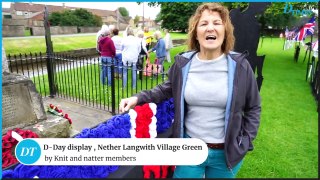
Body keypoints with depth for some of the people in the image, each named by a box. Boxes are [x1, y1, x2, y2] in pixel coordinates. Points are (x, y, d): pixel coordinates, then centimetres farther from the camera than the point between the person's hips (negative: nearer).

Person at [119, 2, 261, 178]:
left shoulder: (239, 66, -10)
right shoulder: (182, 64, -7)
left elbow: (253, 108, 1)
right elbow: (166, 90, 9)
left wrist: (244, 142, -3)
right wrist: (139, 97, -5)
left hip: (225, 152, 0)